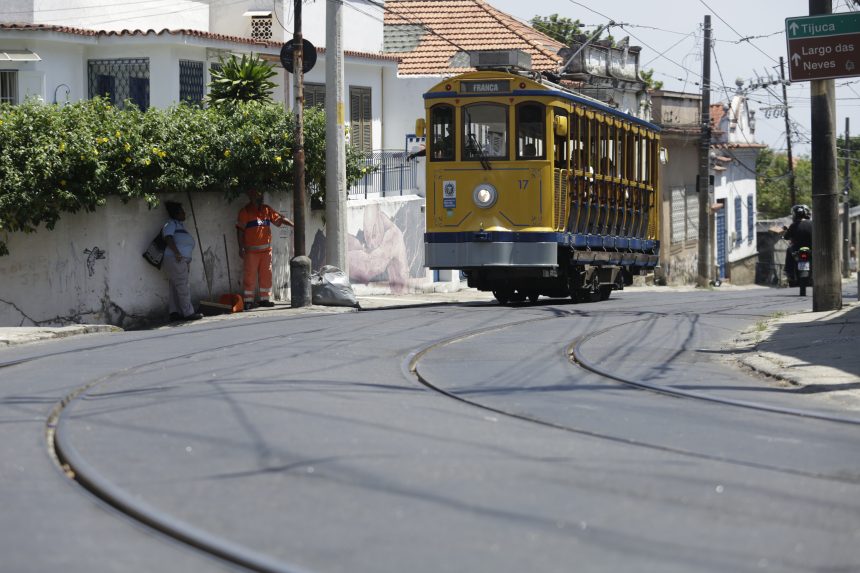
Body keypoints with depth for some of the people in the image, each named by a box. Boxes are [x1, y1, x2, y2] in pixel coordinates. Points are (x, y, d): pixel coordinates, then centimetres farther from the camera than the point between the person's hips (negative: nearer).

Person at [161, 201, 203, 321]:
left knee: (175, 287, 8)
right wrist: (176, 252, -26)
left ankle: (175, 313, 8)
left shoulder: (180, 224, 22)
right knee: (183, 287, -9)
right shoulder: (171, 224, -6)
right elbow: (168, 238, -20)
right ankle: (188, 313, -9)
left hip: (183, 260, 10)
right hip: (176, 259, -10)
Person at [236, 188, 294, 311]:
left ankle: (264, 299, 16)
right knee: (250, 276, -5)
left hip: (266, 249, 5)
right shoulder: (245, 211, -5)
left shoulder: (267, 210, 10)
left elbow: (279, 219, 11)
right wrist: (241, 248, -11)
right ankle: (248, 301, -1)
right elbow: (240, 230, -6)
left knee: (266, 275, 7)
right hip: (251, 250, -5)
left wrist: (293, 225, -3)